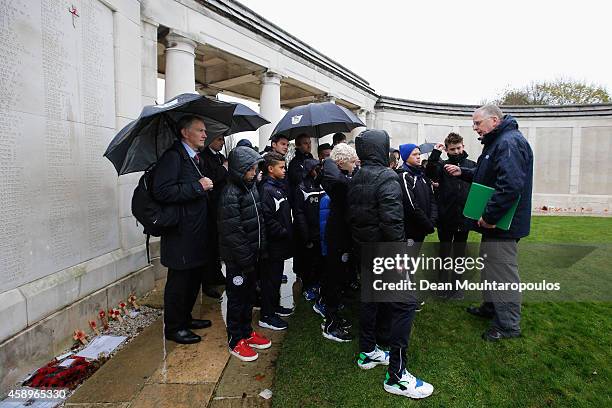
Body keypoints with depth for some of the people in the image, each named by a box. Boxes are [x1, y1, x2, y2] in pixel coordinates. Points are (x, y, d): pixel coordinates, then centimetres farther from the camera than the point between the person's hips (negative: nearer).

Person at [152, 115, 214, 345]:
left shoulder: (196, 158, 16)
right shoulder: (173, 156, -13)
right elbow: (161, 191, -24)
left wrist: (209, 186, 12)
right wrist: (197, 187, -22)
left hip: (197, 233, 9)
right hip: (181, 233, -9)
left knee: (195, 277, 19)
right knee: (179, 280, 3)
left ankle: (185, 318, 36)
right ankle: (173, 328, 21)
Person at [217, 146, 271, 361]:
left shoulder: (251, 187, 8)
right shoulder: (230, 194, -20)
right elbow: (232, 232, -22)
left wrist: (260, 250, 12)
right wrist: (245, 259, -19)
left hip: (252, 255, 8)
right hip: (237, 259, -8)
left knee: (249, 295, 20)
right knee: (237, 298, 7)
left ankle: (246, 332, 37)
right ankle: (235, 341, 23)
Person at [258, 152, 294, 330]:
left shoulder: (279, 186, 13)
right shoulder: (266, 189, -17)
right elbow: (267, 219, -24)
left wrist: (288, 232, 12)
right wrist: (284, 233, -18)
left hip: (282, 242, 9)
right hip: (273, 243, -9)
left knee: (277, 276, 20)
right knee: (270, 278, 1)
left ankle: (275, 306, 35)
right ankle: (266, 316, 13)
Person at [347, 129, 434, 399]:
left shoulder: (355, 180, 9)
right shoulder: (386, 177, -17)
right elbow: (392, 219, -25)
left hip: (365, 251, 9)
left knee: (370, 297, 19)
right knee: (405, 304, -4)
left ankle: (367, 352, 33)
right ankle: (396, 375, 1)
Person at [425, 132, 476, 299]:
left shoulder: (472, 165, 4)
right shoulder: (442, 165, -1)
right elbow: (429, 173, -20)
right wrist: (435, 153, -23)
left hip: (464, 218, 2)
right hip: (445, 218, -1)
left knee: (459, 254, 14)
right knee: (444, 253, 13)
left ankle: (456, 286, 28)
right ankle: (442, 285, 27)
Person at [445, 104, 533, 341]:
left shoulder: (509, 143, -20)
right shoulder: (497, 142, 16)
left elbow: (511, 184, -31)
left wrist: (489, 217, -26)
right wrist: (463, 173, 11)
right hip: (493, 223, 11)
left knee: (503, 272, 1)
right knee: (489, 266, 22)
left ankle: (509, 325, 15)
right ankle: (491, 307, 40)